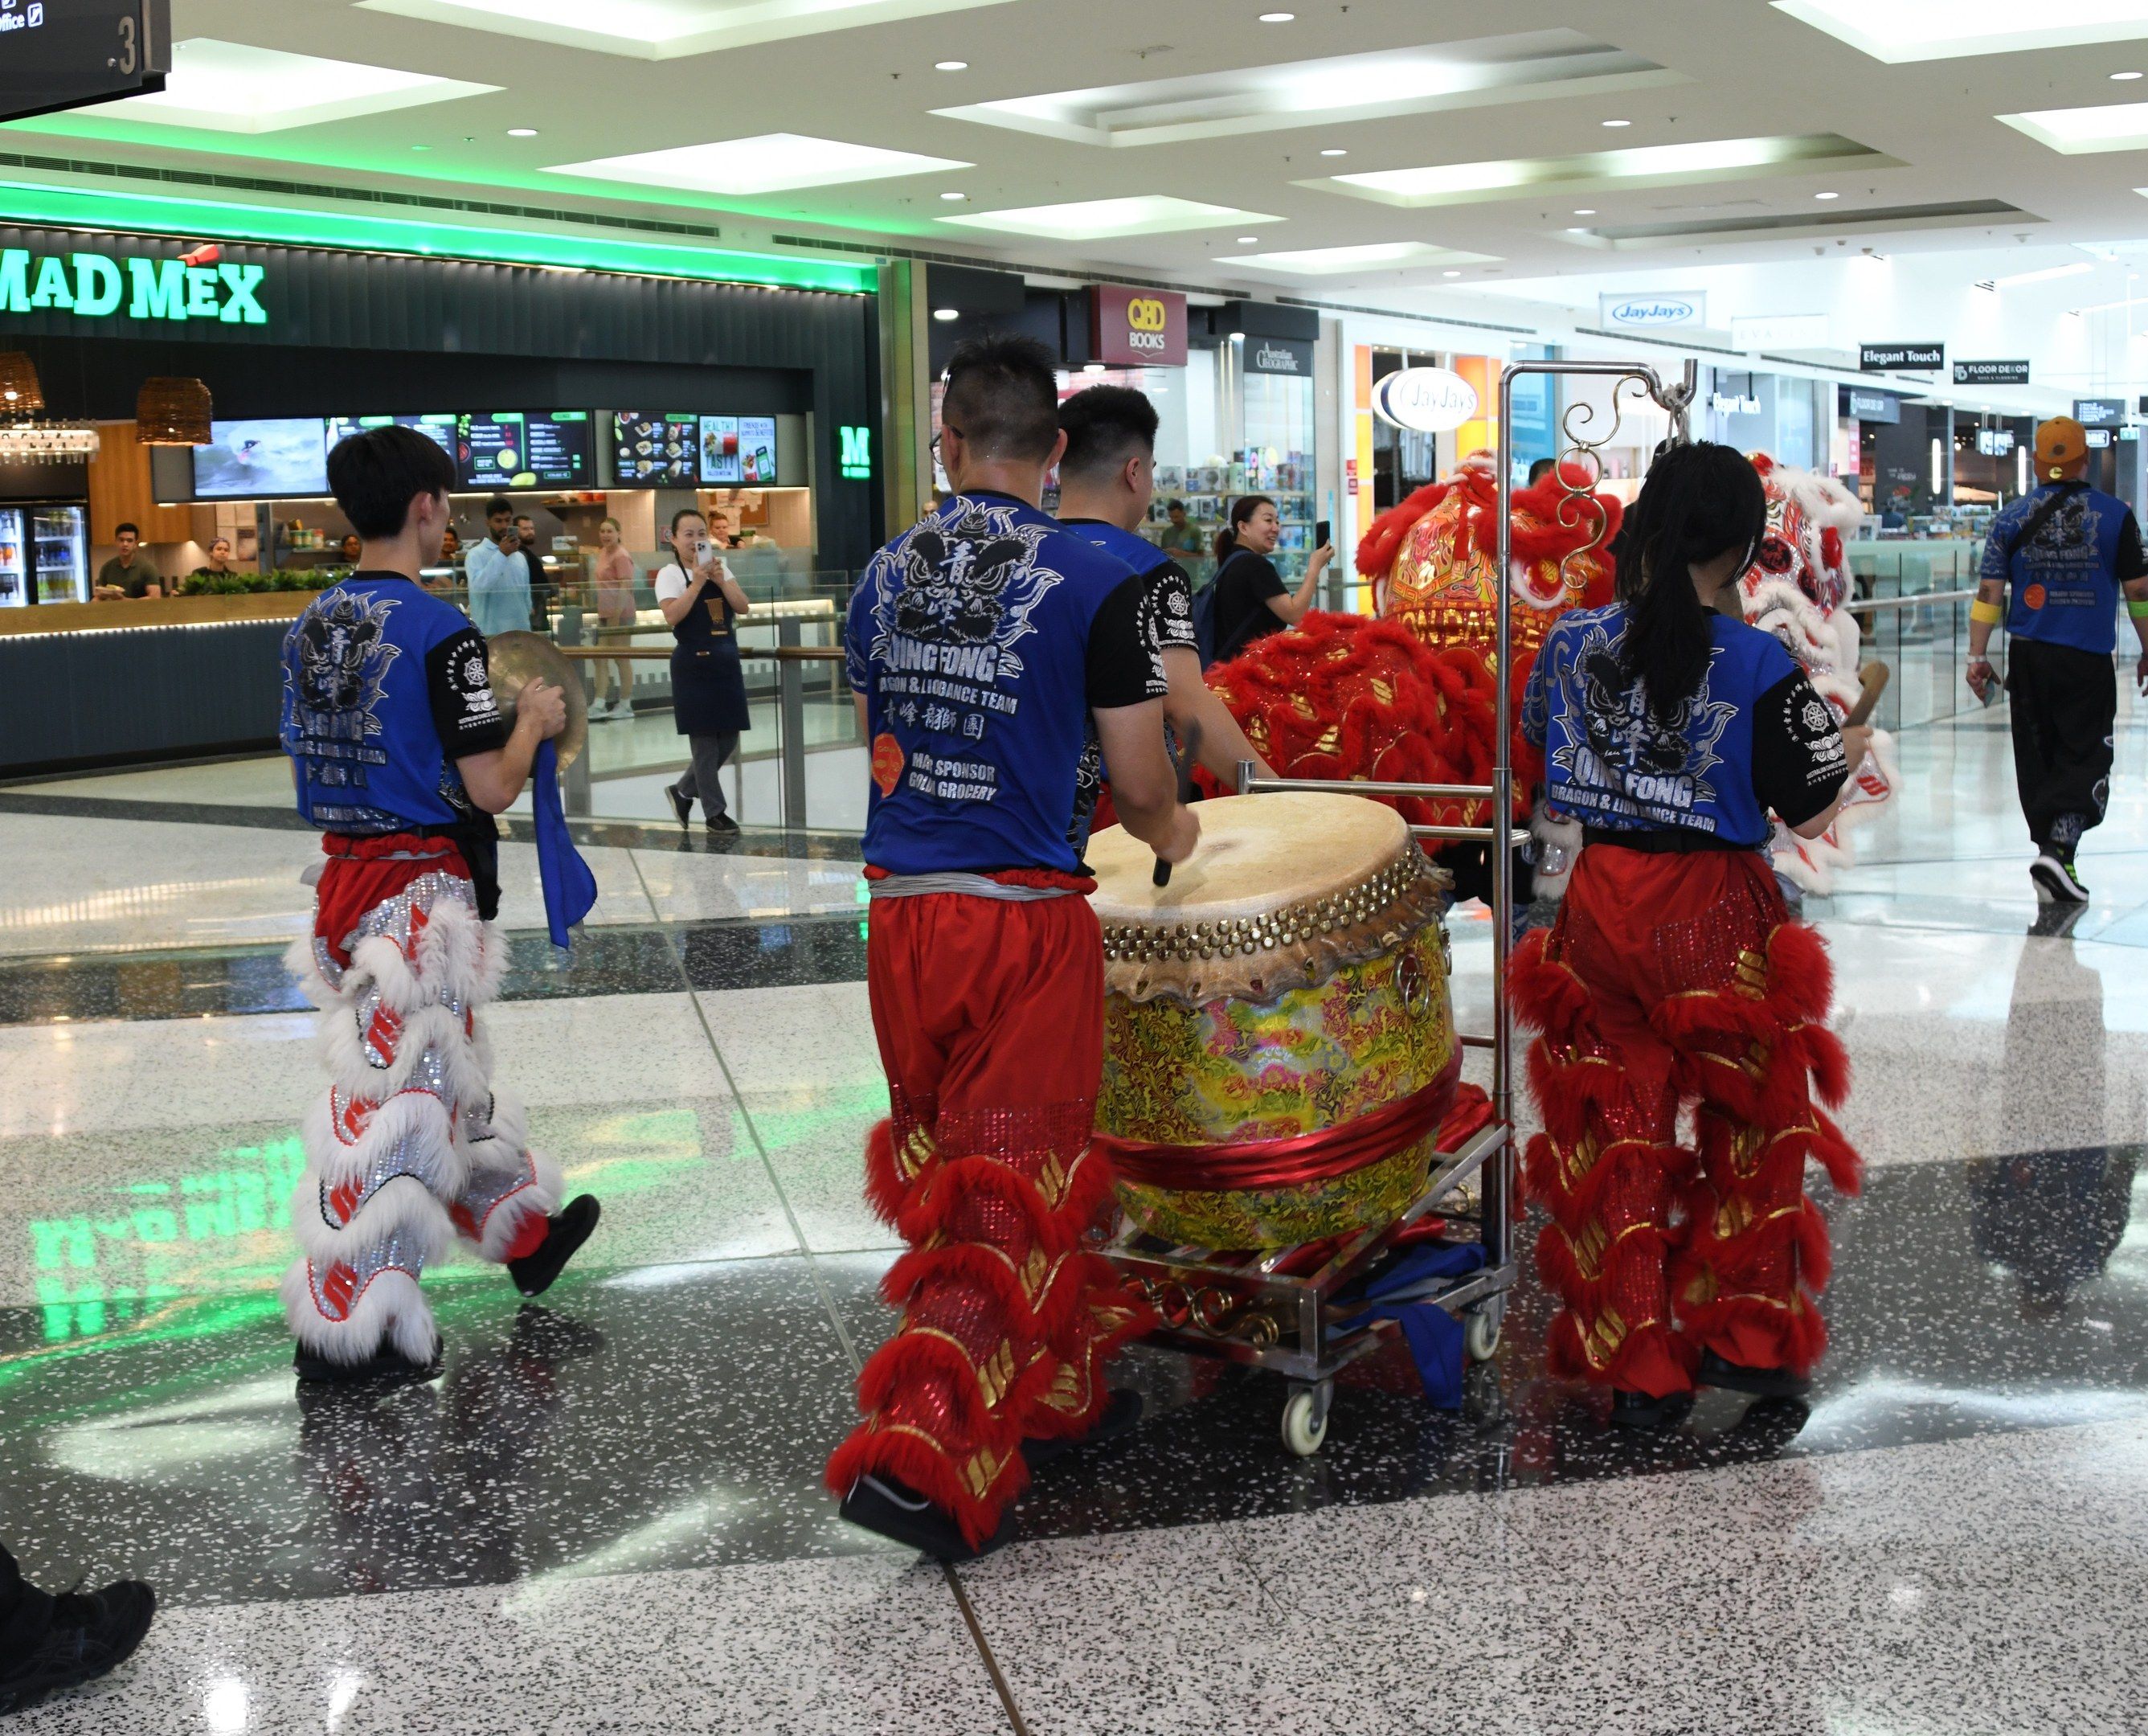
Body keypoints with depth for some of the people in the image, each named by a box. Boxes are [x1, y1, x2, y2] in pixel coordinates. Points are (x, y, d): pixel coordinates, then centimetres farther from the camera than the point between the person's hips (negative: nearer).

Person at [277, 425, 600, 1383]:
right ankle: (342, 1328, 3)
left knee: (447, 1067, 21)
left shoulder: (311, 627, 7)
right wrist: (533, 721, 2)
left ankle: (523, 1230, 40)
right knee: (396, 1091, -2)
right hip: (423, 889, -9)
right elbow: (491, 790, -16)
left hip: (345, 877, 9)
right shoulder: (438, 631, -17)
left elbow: (305, 771, 15)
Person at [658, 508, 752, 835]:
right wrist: (698, 580, -21)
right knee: (704, 740, -1)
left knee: (728, 739, 8)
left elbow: (744, 607, 0)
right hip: (694, 664, -6)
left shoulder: (720, 569, 10)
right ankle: (714, 812, 9)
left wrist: (719, 579, -12)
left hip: (727, 661, 6)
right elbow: (672, 615, -20)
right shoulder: (670, 574, -6)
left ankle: (684, 791, 26)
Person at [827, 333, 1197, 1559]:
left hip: (903, 911, 6)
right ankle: (925, 1457, -2)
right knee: (1013, 1193, 3)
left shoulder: (885, 575, 6)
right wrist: (1170, 837, 17)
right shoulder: (1096, 583, -8)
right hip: (1023, 920, -5)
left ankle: (1056, 1396, 37)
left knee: (951, 1169, 20)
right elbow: (1143, 788, -5)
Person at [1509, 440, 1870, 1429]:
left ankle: (1634, 1369, 18)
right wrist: (1849, 754, 10)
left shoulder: (1572, 639, -3)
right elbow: (1810, 816, -9)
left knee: (1613, 1134, 12)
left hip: (1600, 905, 3)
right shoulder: (1759, 667, -14)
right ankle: (1738, 1336, 24)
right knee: (1749, 1122, 18)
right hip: (1716, 916, -3)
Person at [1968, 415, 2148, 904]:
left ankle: (2050, 847, 19)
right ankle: (2059, 850, -16)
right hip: (2089, 660, -2)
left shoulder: (2012, 518, 1)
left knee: (2037, 757, 13)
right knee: (2085, 755, 2)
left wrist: (1978, 656, 4)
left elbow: (1988, 592, -1)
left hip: (2029, 656, 2)